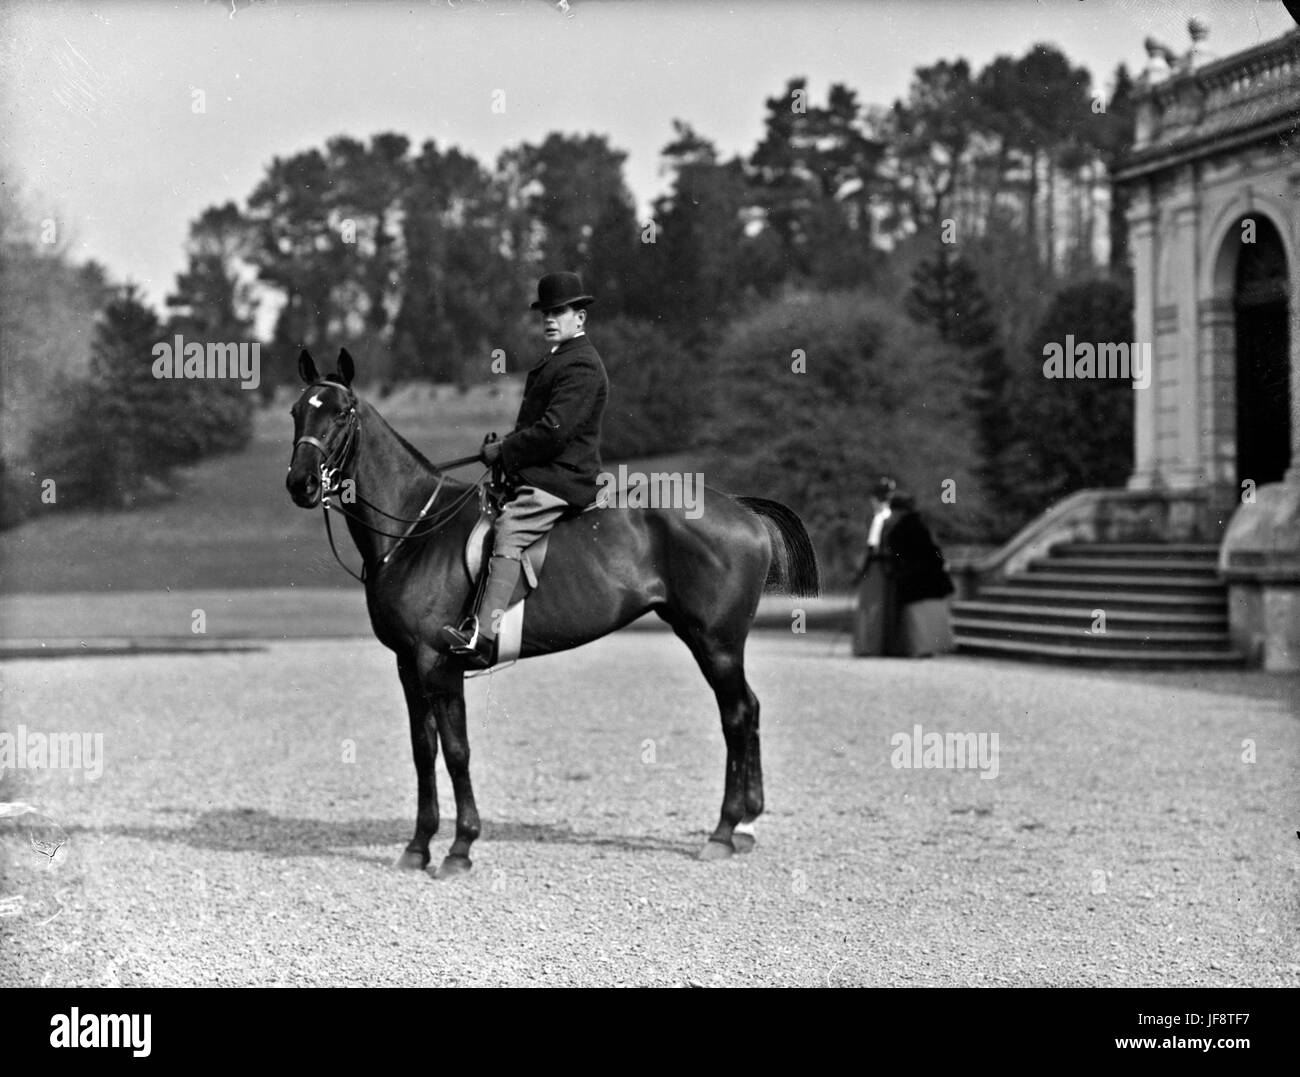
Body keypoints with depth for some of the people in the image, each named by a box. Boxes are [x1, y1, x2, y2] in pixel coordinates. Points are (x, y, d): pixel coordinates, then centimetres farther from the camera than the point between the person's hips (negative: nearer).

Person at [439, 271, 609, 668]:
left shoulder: (581, 366, -12)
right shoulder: (554, 359, 22)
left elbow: (554, 430, -21)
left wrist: (503, 450, -13)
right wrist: (507, 445, 11)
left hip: (561, 478, -11)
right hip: (538, 473, 11)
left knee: (507, 534, -26)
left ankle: (482, 638, -37)